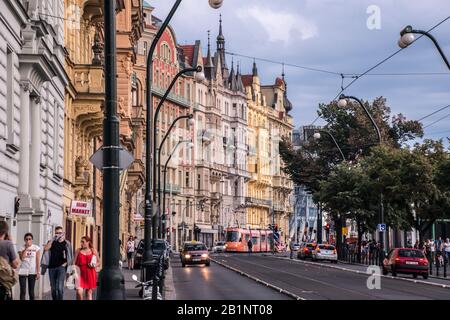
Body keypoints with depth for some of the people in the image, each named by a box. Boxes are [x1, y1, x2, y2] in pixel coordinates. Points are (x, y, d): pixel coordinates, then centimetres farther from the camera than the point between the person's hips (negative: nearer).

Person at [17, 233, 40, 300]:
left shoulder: (36, 248, 1)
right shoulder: (22, 248, 2)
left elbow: (38, 261, 0)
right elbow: (22, 258, -15)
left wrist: (38, 272, -5)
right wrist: (26, 248, -14)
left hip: (32, 272, 0)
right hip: (23, 271, 0)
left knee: (31, 291, 6)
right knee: (23, 291, -3)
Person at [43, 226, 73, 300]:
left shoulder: (66, 243, 6)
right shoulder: (52, 242, 11)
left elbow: (70, 256, 7)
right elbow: (46, 249, -9)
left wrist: (66, 263, -8)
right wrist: (53, 239, -12)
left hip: (61, 267, -3)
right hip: (52, 267, 3)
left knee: (59, 288, -16)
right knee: (53, 288, 7)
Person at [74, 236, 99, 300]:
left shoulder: (93, 251, 6)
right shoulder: (78, 251, 7)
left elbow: (98, 262, 14)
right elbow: (74, 263, 7)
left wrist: (94, 265, -7)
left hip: (90, 274, 0)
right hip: (81, 273, 0)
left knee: (89, 292, 4)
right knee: (79, 292, -13)